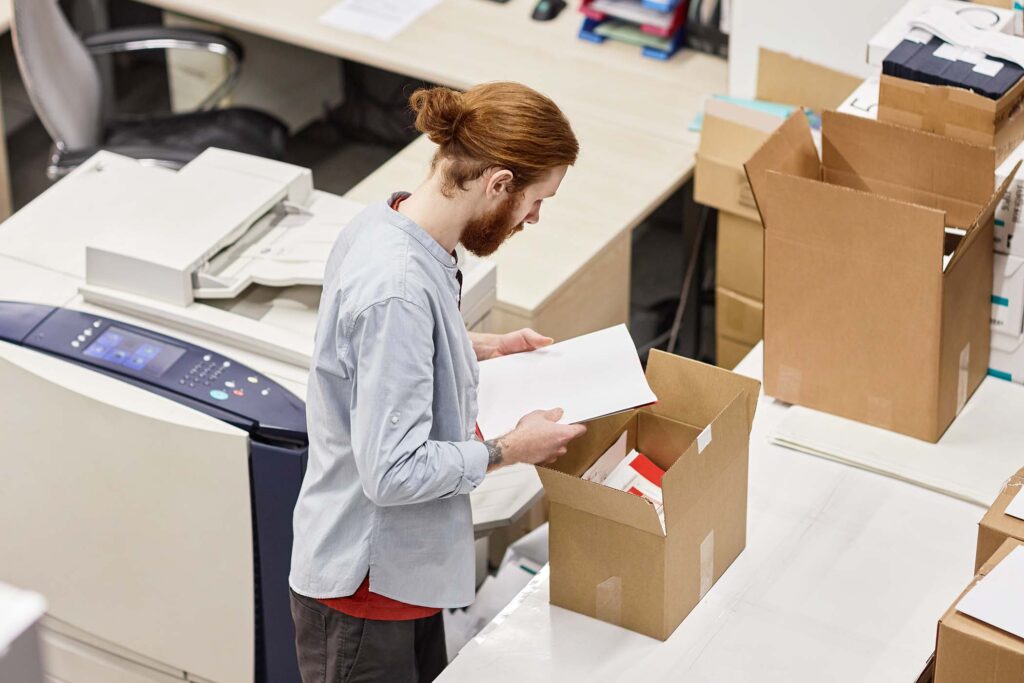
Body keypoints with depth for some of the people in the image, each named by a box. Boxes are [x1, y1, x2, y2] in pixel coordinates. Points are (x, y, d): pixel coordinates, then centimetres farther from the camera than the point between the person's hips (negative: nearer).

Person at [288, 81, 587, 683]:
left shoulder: (387, 223, -2)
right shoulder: (396, 289, -31)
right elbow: (393, 471, -29)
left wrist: (482, 349, 10)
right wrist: (512, 449, -18)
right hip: (365, 586, -9)